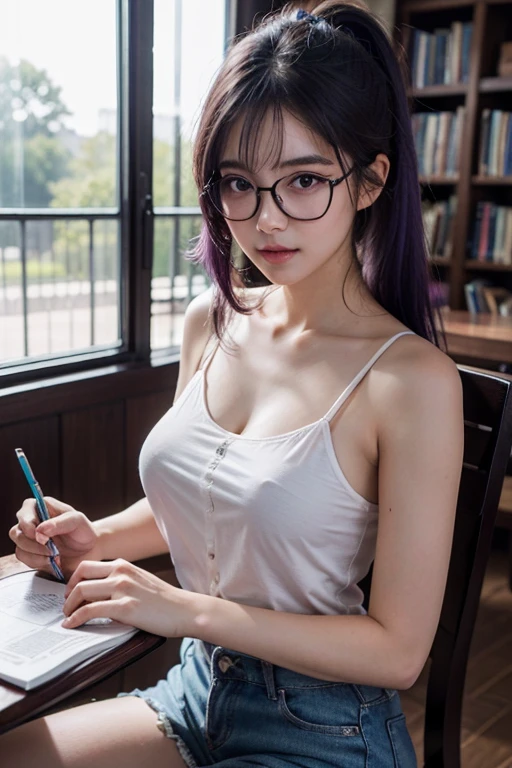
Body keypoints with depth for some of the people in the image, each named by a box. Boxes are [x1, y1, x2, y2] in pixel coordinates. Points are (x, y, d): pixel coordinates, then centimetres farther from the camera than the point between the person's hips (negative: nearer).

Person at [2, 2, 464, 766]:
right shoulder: (210, 322, -3)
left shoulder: (413, 379, -22)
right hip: (196, 690, 6)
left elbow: (398, 649, -18)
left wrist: (188, 610, -22)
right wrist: (95, 541, -6)